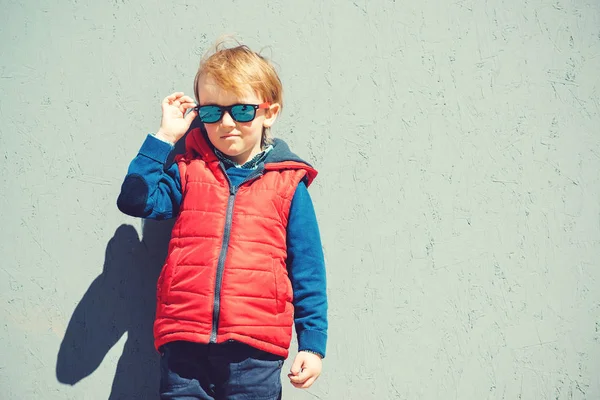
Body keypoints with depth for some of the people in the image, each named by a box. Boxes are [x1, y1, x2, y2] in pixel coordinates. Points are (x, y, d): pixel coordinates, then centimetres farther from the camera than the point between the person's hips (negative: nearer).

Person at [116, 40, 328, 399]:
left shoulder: (288, 184, 5)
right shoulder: (189, 171, 11)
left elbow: (308, 273, 6)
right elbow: (136, 200, -2)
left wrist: (312, 344, 3)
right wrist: (165, 137, -1)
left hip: (254, 352, -1)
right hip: (185, 346, 2)